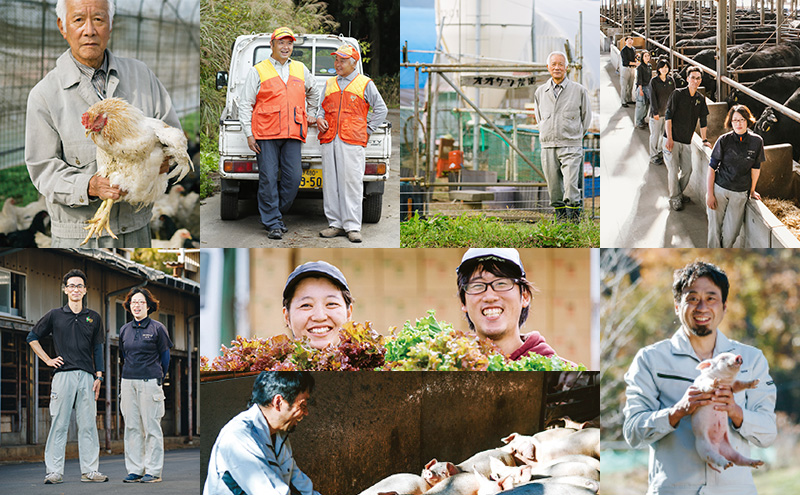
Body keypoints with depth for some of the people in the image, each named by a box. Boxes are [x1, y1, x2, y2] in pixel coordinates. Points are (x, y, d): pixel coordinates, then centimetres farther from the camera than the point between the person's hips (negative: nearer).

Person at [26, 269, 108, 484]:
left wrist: (98, 377, 6)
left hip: (86, 376, 2)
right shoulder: (55, 315, 7)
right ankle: (54, 471, -1)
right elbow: (32, 337, 14)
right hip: (63, 375, -2)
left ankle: (90, 470, 5)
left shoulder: (93, 318, 13)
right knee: (59, 423, -3)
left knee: (88, 424, 1)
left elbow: (98, 349, 14)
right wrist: (48, 360, 5)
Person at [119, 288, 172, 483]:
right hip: (128, 383, 5)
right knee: (132, 427, 6)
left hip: (150, 382, -5)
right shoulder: (125, 330, 11)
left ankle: (153, 471, 2)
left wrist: (159, 379, 7)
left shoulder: (157, 328, -2)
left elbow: (165, 357, 4)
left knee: (151, 427, -2)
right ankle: (134, 470, 11)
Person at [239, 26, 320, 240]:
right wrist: (249, 134, -3)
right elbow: (245, 104, 3)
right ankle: (273, 224, 1)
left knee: (293, 177, -3)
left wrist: (312, 114, 31)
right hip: (266, 135, -3)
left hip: (292, 135, 3)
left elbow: (314, 92, 36)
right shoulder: (258, 71, 4)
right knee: (268, 179, -5)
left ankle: (277, 213, 15)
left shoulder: (301, 70, 15)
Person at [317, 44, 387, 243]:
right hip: (329, 140, 5)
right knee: (331, 182, 2)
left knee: (351, 182, -9)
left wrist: (367, 131, 3)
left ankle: (352, 226, -7)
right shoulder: (330, 84, 19)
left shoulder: (365, 83, 6)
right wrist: (319, 118, 4)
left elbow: (381, 109, 9)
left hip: (352, 140, -5)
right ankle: (335, 223, 8)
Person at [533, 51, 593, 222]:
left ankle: (574, 215, -6)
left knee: (571, 187, -13)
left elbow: (586, 117, 11)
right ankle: (560, 214, 19)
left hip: (570, 146, -3)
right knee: (554, 188, 5)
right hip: (547, 147, 3)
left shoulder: (579, 90, 1)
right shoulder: (540, 92, 11)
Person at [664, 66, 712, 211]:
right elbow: (668, 116, -11)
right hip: (672, 139, -5)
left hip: (686, 141, 5)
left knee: (687, 170, 5)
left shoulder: (700, 99, 8)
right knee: (673, 170, -5)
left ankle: (679, 193, 26)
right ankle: (675, 199, 8)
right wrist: (669, 138, -17)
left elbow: (702, 120, 18)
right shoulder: (678, 94, -7)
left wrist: (704, 140, 17)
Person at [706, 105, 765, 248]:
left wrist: (752, 191, 15)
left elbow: (755, 168, 7)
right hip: (719, 189, -1)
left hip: (740, 193, 1)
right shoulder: (724, 140, -9)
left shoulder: (756, 141, -5)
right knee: (715, 227, 5)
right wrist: (710, 194, -6)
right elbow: (712, 167, -4)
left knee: (731, 232, 1)